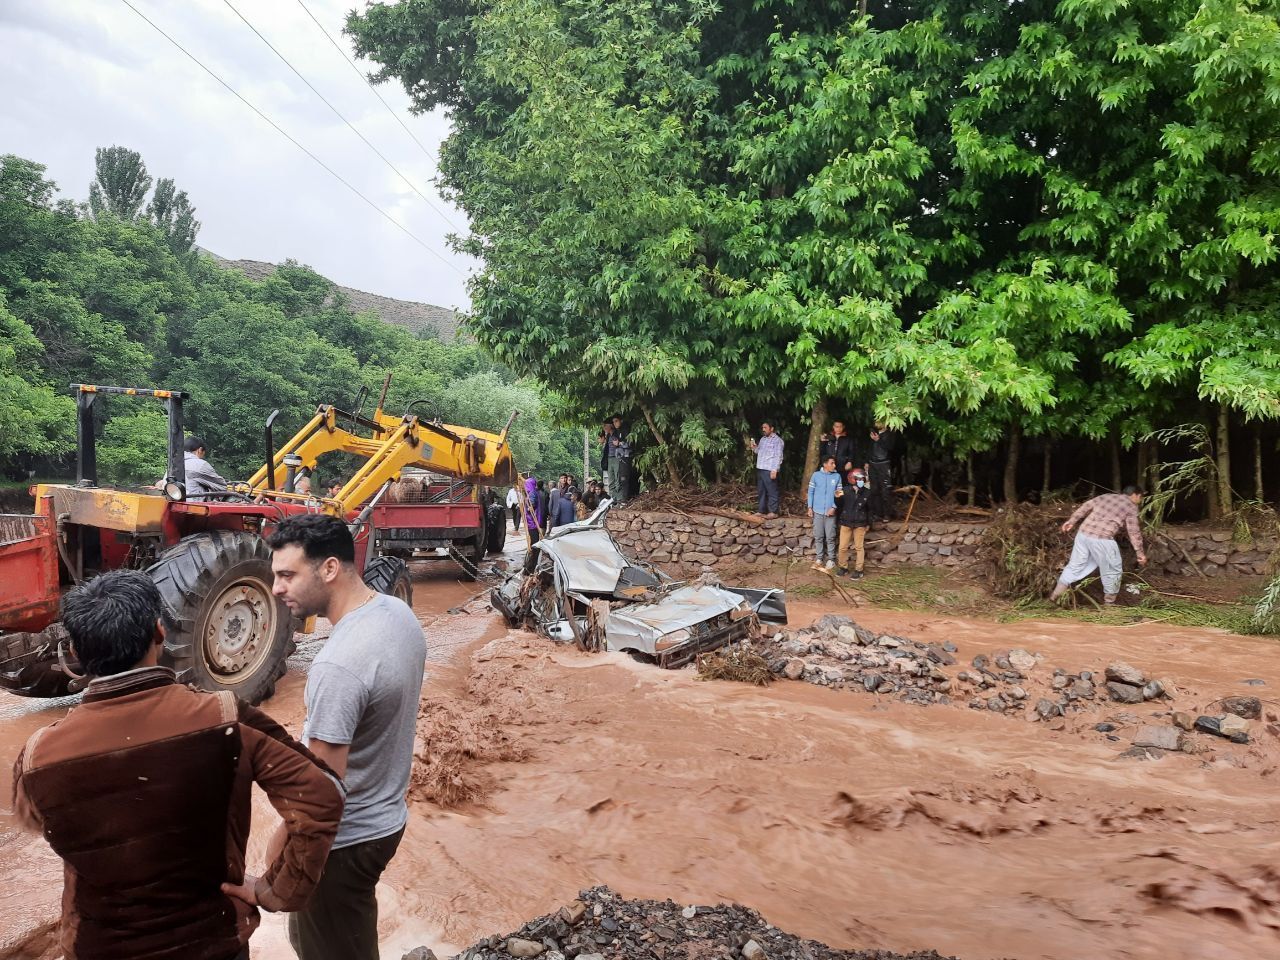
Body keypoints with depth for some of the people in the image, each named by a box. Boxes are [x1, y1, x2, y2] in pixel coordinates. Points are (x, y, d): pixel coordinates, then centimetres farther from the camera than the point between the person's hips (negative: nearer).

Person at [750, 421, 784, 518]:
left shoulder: (777, 440, -7)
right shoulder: (762, 439, 16)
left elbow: (778, 457, -13)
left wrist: (774, 470, -20)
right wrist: (755, 448, 3)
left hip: (769, 470, -8)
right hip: (760, 469, 8)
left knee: (771, 492, -4)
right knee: (760, 491, 13)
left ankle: (773, 512, 0)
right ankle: (760, 510, 21)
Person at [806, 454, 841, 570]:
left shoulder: (837, 476, -1)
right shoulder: (816, 475, -2)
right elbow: (811, 492, 4)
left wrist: (834, 507, -10)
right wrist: (810, 507, 1)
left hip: (830, 512, -1)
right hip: (817, 511, 1)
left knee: (830, 537, 1)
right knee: (818, 537, 7)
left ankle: (831, 559, 11)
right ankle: (819, 558, 17)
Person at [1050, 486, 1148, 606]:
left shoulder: (1105, 496, 20)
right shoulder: (1131, 507, 5)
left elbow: (1085, 506, 18)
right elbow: (1134, 532, 3)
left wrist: (1071, 521, 22)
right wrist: (1141, 553, 8)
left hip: (1084, 533, 6)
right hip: (1102, 539, -6)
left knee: (1075, 565, 18)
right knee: (1112, 570, 12)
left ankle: (1056, 594, 19)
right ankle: (1109, 602, 22)